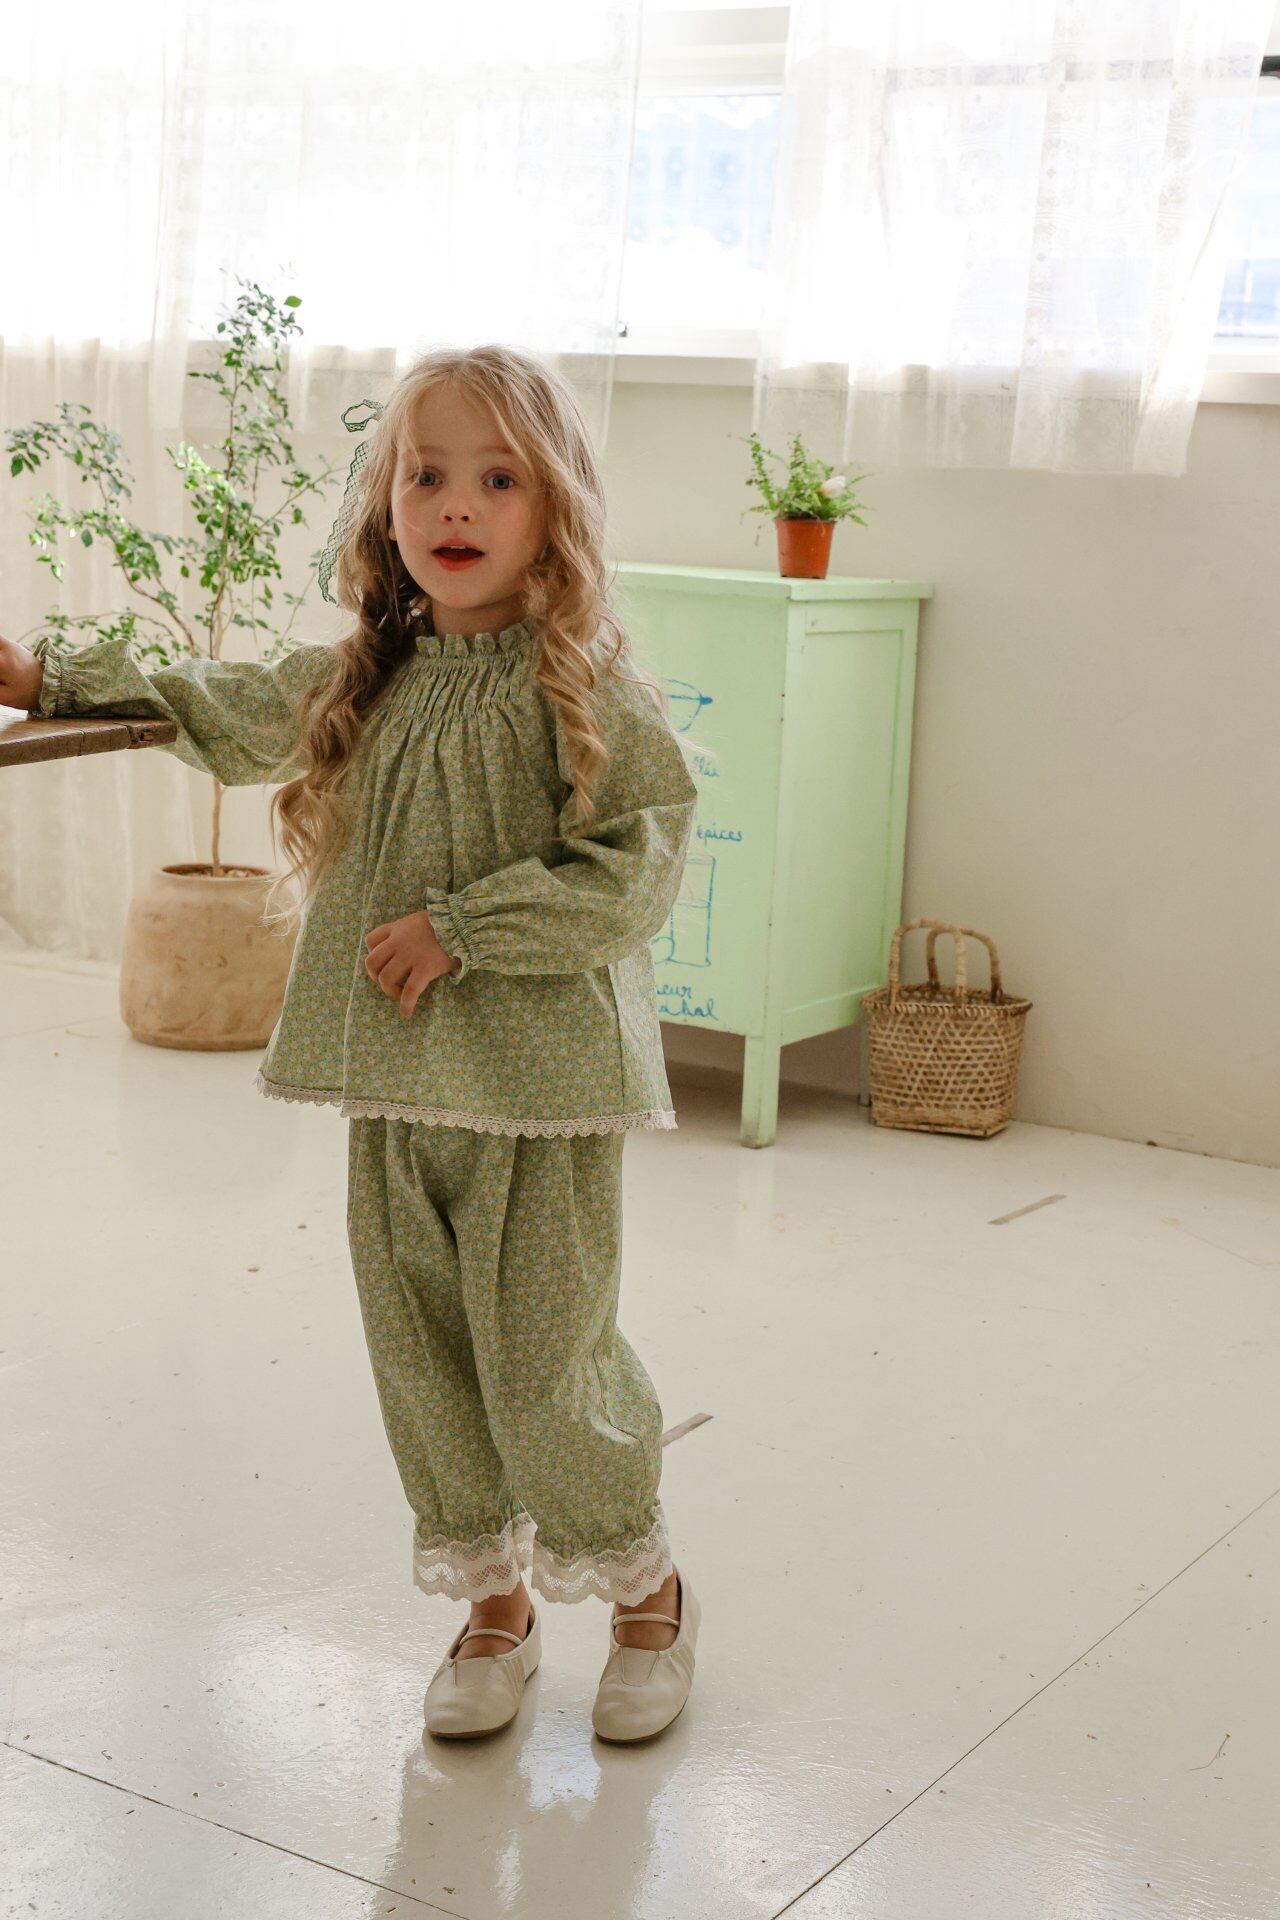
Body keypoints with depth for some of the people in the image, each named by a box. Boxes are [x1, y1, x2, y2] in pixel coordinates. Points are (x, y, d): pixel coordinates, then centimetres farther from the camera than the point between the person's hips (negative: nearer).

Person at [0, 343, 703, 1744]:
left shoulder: (583, 686, -8)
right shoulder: (362, 681, 9)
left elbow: (637, 864, -15)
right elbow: (217, 713, 25)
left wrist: (460, 926, -18)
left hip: (543, 1085, -5)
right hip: (394, 1083, 6)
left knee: (542, 1364, -1)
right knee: (420, 1354, 11)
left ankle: (645, 1589, 25)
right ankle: (491, 1599, 30)